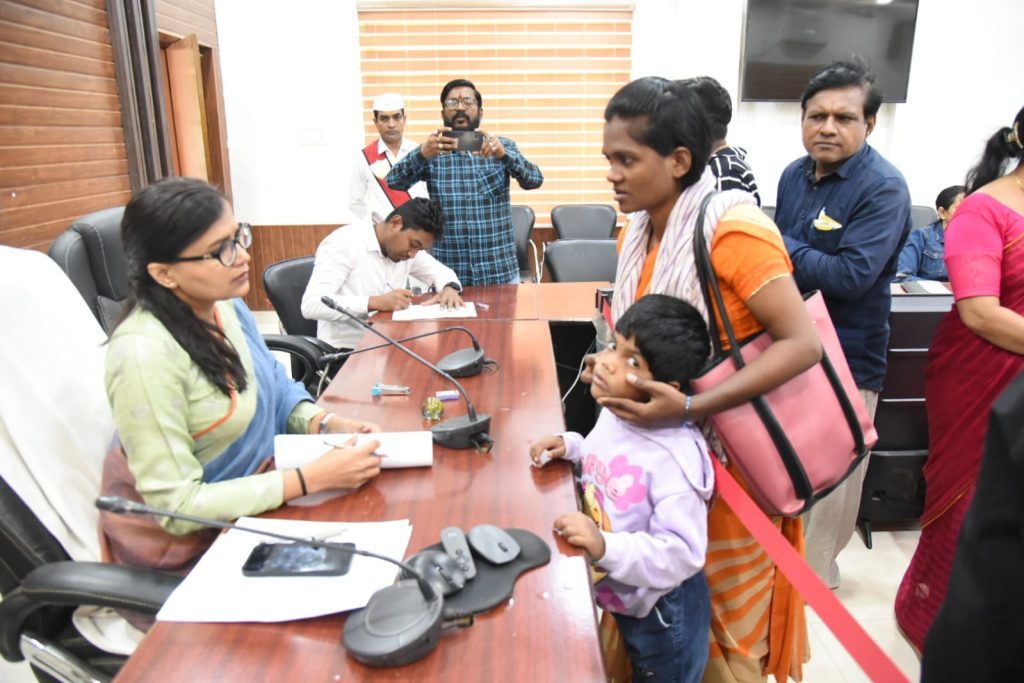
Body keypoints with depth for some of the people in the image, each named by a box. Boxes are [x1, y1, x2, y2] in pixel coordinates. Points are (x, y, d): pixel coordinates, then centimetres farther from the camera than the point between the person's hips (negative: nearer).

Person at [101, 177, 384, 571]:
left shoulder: (225, 305, -5)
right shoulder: (144, 354, -27)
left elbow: (276, 390, 10)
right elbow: (177, 506, -24)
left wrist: (327, 424, -10)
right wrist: (313, 478, -27)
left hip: (259, 490, 7)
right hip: (191, 542, -6)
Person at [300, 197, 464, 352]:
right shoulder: (343, 244, -15)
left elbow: (441, 271, 19)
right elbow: (311, 305, -24)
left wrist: (449, 287, -5)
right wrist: (374, 302, -32)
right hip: (345, 351, -6)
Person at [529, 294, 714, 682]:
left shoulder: (675, 457, -35)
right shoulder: (616, 413, -9)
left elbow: (682, 554, -34)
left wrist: (606, 548, -42)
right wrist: (570, 446, -6)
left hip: (663, 615, -7)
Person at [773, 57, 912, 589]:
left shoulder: (884, 188, -17)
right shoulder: (795, 174, 4)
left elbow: (852, 274, -27)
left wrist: (779, 246, -19)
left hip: (845, 359, -6)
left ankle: (816, 570, 31)